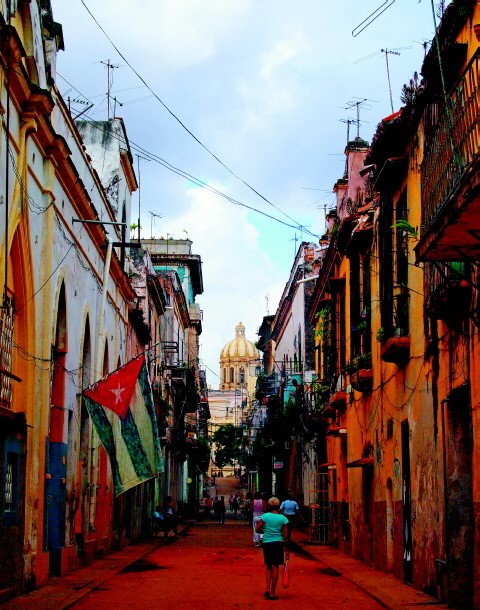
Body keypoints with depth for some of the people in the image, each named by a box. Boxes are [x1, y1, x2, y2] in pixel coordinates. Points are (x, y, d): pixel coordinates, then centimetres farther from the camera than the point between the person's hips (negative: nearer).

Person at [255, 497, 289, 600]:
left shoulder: (265, 516, -1)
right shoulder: (282, 518, 1)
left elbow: (257, 529, -2)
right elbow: (285, 535, 1)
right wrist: (286, 549, 6)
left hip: (266, 543, 0)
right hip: (278, 543, 0)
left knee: (268, 566, 16)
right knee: (275, 567, 4)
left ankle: (268, 589, 4)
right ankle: (272, 593, 5)